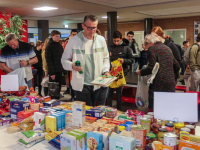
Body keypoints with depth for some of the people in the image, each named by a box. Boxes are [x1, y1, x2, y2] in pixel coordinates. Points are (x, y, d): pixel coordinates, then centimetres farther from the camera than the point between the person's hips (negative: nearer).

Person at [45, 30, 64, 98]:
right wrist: (52, 73, -17)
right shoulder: (49, 46, -6)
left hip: (60, 71, 6)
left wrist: (64, 69, 11)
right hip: (53, 72, -6)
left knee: (59, 88, 10)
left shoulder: (60, 45, 15)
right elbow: (48, 60, -11)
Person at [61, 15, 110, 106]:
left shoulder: (101, 40, 6)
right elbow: (64, 59, 2)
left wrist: (105, 71, -1)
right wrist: (72, 66, -19)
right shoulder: (73, 41, -5)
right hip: (81, 85, -3)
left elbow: (105, 58, 15)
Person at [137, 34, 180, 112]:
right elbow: (177, 67, 22)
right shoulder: (167, 48, 20)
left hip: (158, 83, -7)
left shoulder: (152, 48, -2)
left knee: (153, 108, 0)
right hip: (171, 83, 7)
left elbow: (151, 68, -12)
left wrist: (141, 72, 3)